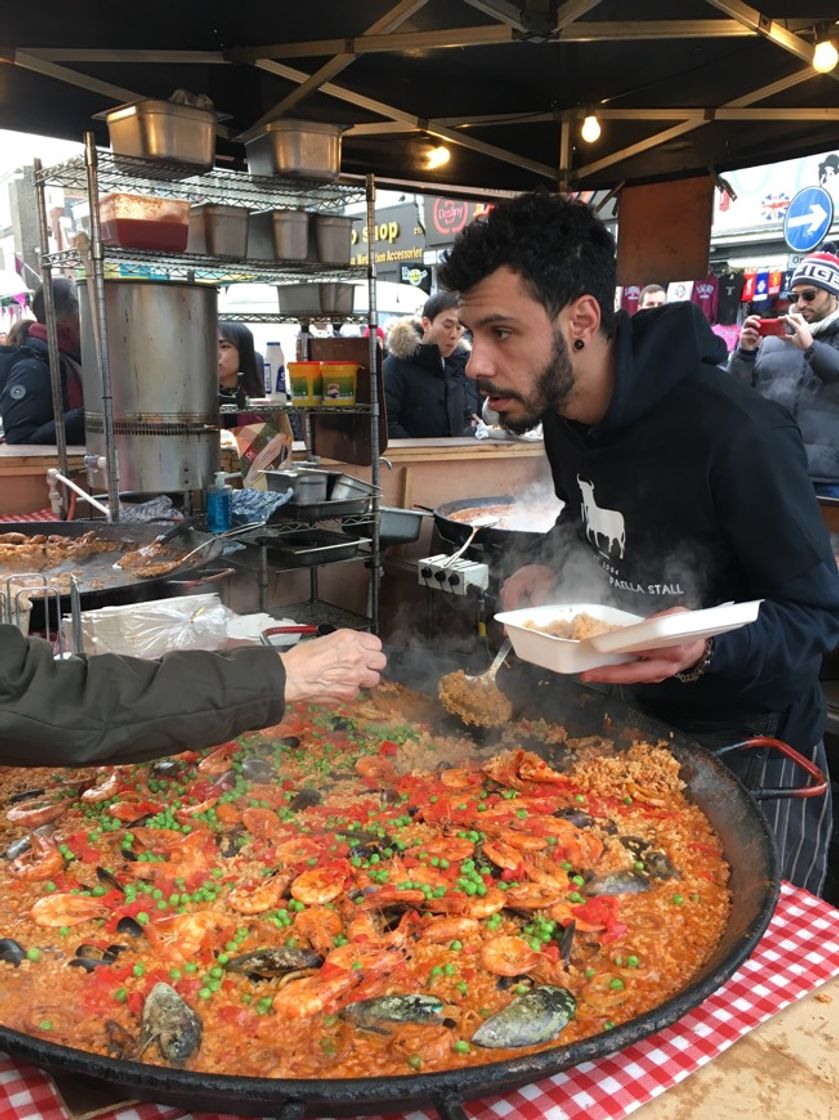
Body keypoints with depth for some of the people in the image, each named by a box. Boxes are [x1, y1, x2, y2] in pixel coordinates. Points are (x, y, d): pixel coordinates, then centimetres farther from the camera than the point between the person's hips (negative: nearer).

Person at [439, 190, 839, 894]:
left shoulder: (734, 432, -30)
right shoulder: (563, 415, -6)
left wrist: (707, 649, -39)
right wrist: (552, 571, -5)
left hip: (749, 743, -6)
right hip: (630, 718, 6)